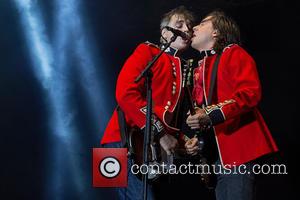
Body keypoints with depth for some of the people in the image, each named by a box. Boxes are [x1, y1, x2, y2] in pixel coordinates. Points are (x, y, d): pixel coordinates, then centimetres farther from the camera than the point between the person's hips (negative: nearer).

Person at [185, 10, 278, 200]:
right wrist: (196, 139, 7)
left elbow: (250, 92, -15)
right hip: (215, 154, 8)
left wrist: (213, 115, -23)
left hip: (238, 150, -8)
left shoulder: (234, 53, 1)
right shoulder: (199, 69, 23)